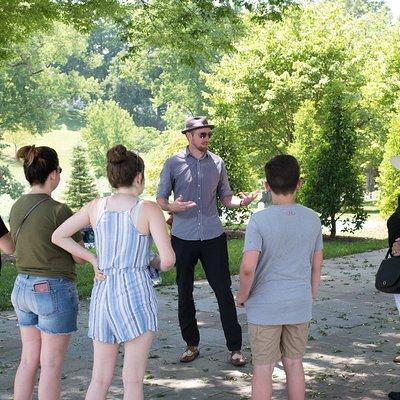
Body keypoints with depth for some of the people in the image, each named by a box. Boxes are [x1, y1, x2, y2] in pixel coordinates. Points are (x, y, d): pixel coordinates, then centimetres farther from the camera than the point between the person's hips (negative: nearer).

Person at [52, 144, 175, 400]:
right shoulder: (149, 210, -7)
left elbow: (58, 237, 11)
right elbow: (168, 259, -14)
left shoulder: (96, 207, 5)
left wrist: (93, 259, 11)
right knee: (133, 379, 4)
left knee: (100, 379, 12)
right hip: (136, 292, -5)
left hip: (102, 292, 5)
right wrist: (157, 264, 8)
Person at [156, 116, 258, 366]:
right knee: (185, 293, 8)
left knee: (224, 291, 0)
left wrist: (240, 202, -10)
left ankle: (235, 347, 7)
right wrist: (173, 207, -20)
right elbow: (161, 199, 2)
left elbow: (225, 197, 12)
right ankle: (192, 344, 22)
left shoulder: (217, 163, 7)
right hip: (183, 238, -1)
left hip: (213, 237, 1)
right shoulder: (174, 163, 0)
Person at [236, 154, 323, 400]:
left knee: (263, 368, 6)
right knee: (294, 363, 16)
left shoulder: (259, 220, -16)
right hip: (300, 305, 4)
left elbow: (248, 267, -21)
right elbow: (317, 265, 7)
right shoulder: (312, 219, -2)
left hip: (265, 306, -4)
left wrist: (243, 295, -4)